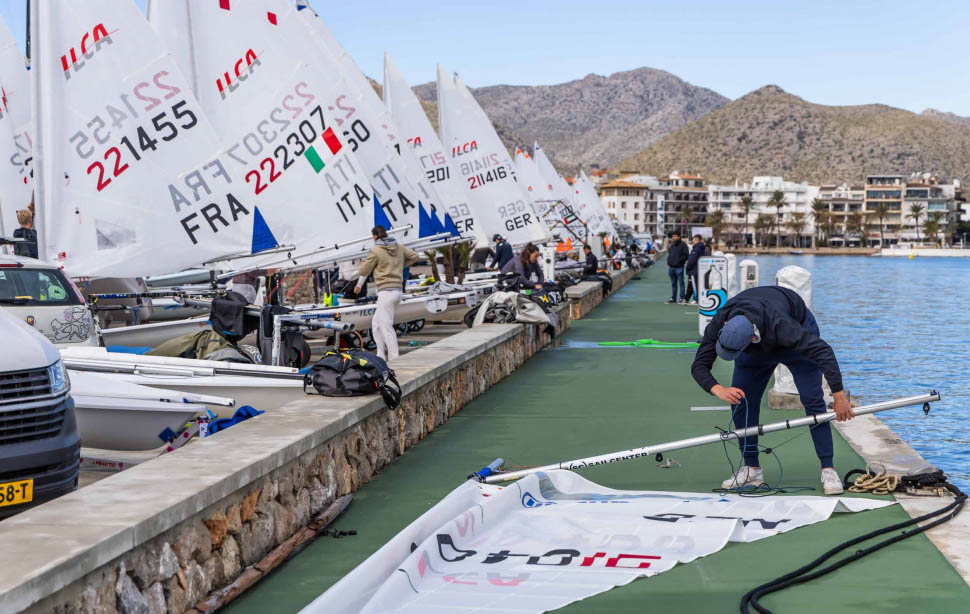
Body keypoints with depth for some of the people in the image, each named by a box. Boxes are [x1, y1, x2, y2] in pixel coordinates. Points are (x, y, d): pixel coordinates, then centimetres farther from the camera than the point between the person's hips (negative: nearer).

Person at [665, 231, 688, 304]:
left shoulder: (683, 245, -4)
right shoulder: (672, 245, 16)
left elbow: (685, 255, -9)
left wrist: (679, 260, -18)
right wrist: (668, 261, 7)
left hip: (679, 267, -7)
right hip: (671, 267, 7)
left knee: (681, 283, -2)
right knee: (673, 284, 11)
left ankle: (681, 298, -1)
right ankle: (673, 298, 16)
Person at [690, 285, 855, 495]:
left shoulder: (780, 325, -48)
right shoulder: (719, 323, -35)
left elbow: (823, 351, -46)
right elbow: (699, 366, -29)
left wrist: (839, 396, -48)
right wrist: (719, 390, -50)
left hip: (799, 328, -4)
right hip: (756, 348, 4)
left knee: (812, 400, -17)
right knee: (741, 402, -6)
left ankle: (828, 469, -11)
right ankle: (752, 470, 6)